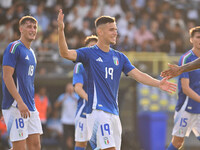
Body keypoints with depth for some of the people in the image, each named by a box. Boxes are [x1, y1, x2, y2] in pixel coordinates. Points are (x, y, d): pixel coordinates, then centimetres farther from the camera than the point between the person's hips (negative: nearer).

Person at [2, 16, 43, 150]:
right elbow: (7, 76, -15)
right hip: (16, 106, -8)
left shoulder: (31, 53, 19)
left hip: (31, 107, 9)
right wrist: (20, 102, -23)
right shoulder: (14, 48, -7)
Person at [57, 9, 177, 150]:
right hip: (97, 110, -6)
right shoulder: (89, 53, -2)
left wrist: (158, 83, -7)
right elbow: (65, 53, -16)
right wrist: (61, 30, -30)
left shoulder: (120, 57, 14)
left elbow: (138, 75, 8)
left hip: (114, 112, 7)